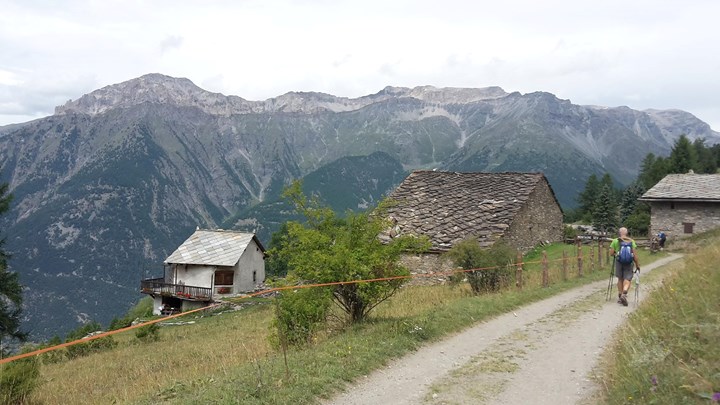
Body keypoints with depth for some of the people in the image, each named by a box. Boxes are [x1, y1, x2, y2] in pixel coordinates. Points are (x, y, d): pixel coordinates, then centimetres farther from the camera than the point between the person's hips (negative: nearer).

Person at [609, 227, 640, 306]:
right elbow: (635, 254, -2)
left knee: (620, 279, 15)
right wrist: (637, 265, 4)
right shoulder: (631, 241, 3)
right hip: (629, 262, 0)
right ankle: (624, 294, -22)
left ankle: (620, 296, 20)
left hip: (619, 261, 1)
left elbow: (611, 253, -2)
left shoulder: (615, 241, 1)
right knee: (627, 279, 2)